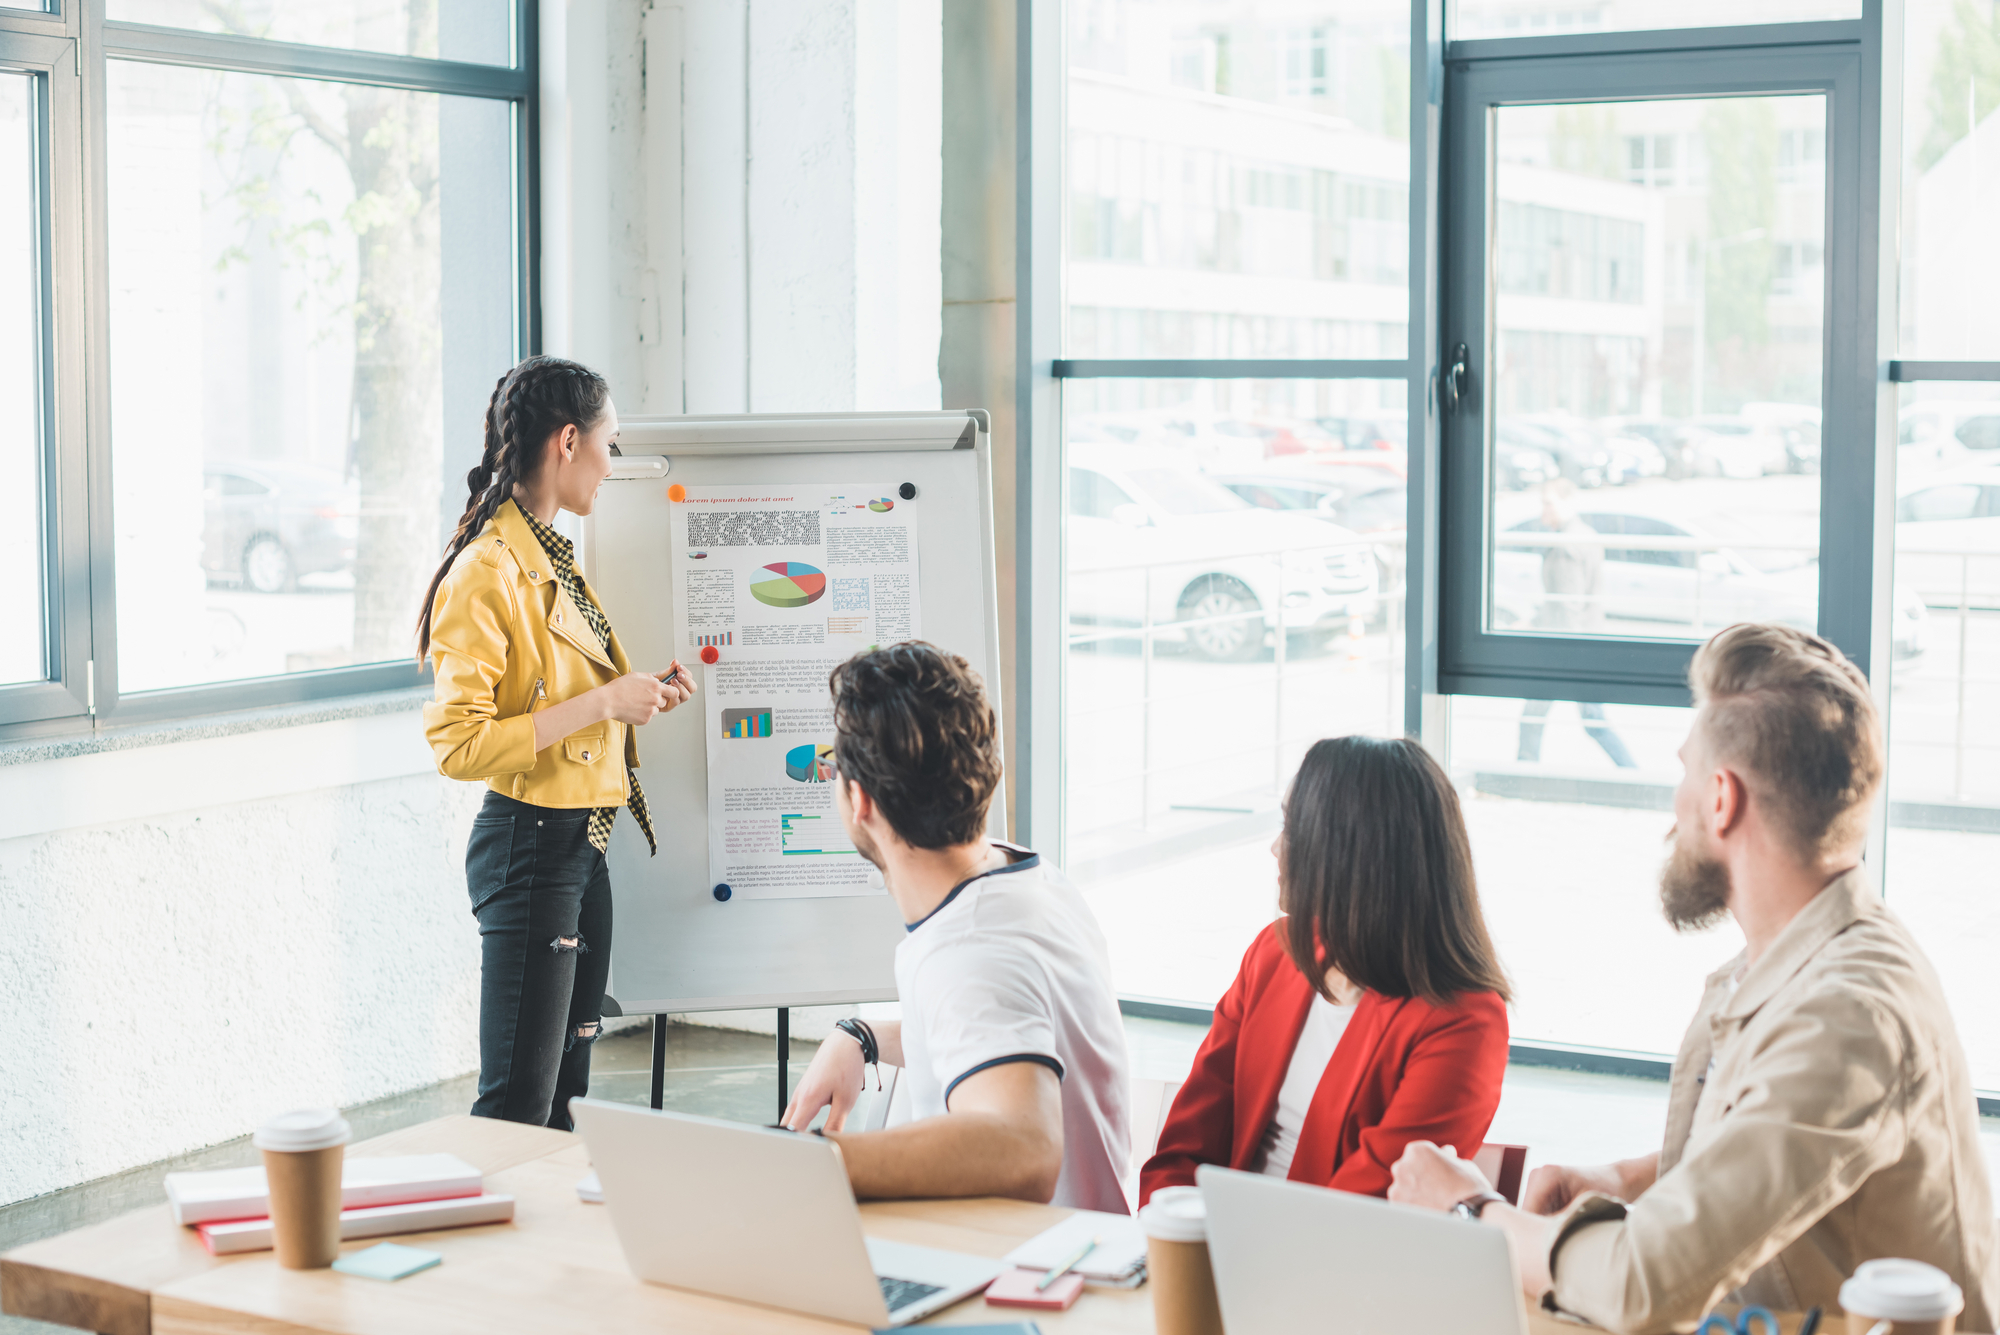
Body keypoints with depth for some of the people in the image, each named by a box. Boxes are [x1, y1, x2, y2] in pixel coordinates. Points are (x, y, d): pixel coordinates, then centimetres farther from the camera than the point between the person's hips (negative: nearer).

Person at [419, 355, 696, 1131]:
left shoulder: (553, 558, 14)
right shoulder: (488, 573, -17)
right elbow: (459, 745, -24)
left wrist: (636, 696, 11)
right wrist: (600, 702, -22)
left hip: (581, 843, 10)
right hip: (530, 842, -10)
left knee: (567, 1084, 15)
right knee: (518, 1103, -6)